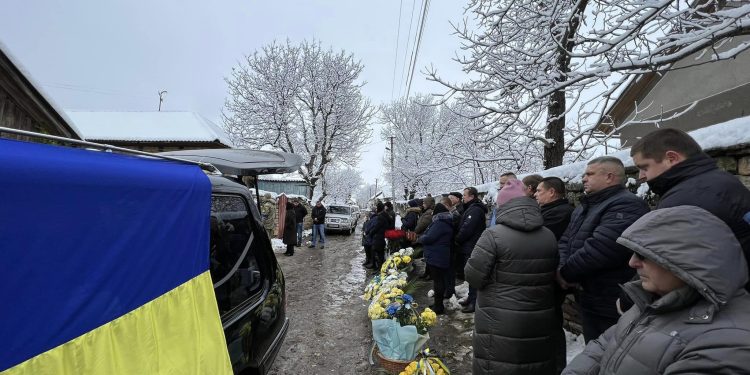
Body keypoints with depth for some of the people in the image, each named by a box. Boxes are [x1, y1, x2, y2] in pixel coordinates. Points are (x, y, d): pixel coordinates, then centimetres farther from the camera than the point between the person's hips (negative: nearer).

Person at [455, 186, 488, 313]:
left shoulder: (475, 210, -19)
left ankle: (474, 302, 6)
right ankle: (471, 298, 30)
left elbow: (466, 229, -24)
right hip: (469, 247, 10)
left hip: (472, 249, -10)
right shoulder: (471, 208, 15)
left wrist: (457, 239, -9)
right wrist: (459, 239, 6)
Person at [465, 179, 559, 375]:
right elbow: (554, 275, 14)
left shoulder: (494, 235, -18)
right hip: (539, 322, 6)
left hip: (500, 324, -5)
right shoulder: (549, 236, 2)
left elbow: (473, 276, -15)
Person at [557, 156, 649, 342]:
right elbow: (566, 240, 12)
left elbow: (599, 248, -28)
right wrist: (561, 268, -6)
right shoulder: (585, 206, 14)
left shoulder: (626, 206, -18)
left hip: (613, 306, -8)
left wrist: (566, 272, -17)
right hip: (588, 300, 9)